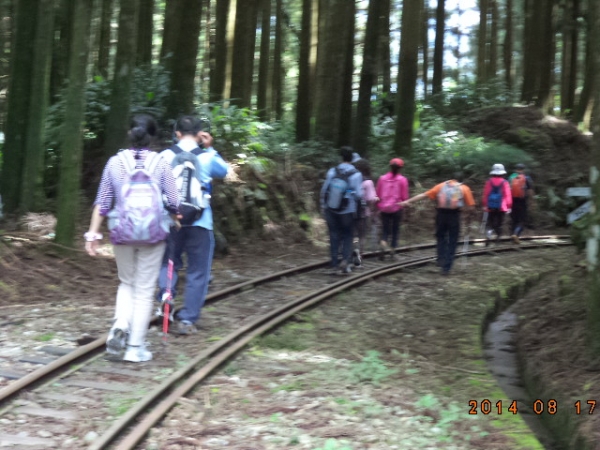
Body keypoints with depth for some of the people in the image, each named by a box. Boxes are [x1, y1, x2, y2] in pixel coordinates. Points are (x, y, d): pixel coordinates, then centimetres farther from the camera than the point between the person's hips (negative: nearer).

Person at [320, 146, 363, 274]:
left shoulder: (332, 171, -7)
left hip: (331, 210, 2)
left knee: (334, 236, 11)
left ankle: (334, 263, 12)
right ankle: (345, 260, -6)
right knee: (347, 236, 12)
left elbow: (324, 190, -2)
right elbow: (358, 194, -14)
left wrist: (323, 206, 9)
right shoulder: (356, 175, -14)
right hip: (347, 211, -2)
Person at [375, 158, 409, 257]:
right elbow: (404, 196, -4)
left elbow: (377, 194, 6)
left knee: (385, 229, 9)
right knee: (395, 229, 10)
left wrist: (379, 207, 17)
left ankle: (383, 241, -20)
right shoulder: (402, 180, -5)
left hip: (384, 208, 2)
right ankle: (393, 249, 10)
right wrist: (403, 204, 17)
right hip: (396, 208, -2)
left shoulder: (382, 178, 2)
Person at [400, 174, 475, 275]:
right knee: (452, 242, 7)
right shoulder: (465, 188, 13)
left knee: (441, 237, 21)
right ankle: (446, 268, 4)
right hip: (454, 215, -1)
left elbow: (424, 195, 11)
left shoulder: (441, 186, 16)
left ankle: (441, 259, 8)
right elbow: (471, 207, 3)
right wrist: (468, 220, 16)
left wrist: (408, 201, 12)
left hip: (441, 213, 2)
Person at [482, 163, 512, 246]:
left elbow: (485, 194, 1)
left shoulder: (489, 182, 0)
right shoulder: (505, 183, -6)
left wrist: (484, 205, 8)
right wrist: (509, 206, -3)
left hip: (491, 207, 1)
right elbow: (508, 195, -8)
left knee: (490, 223, 4)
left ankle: (488, 236, -17)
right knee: (499, 223, 12)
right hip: (502, 207, -1)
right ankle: (498, 237, 17)